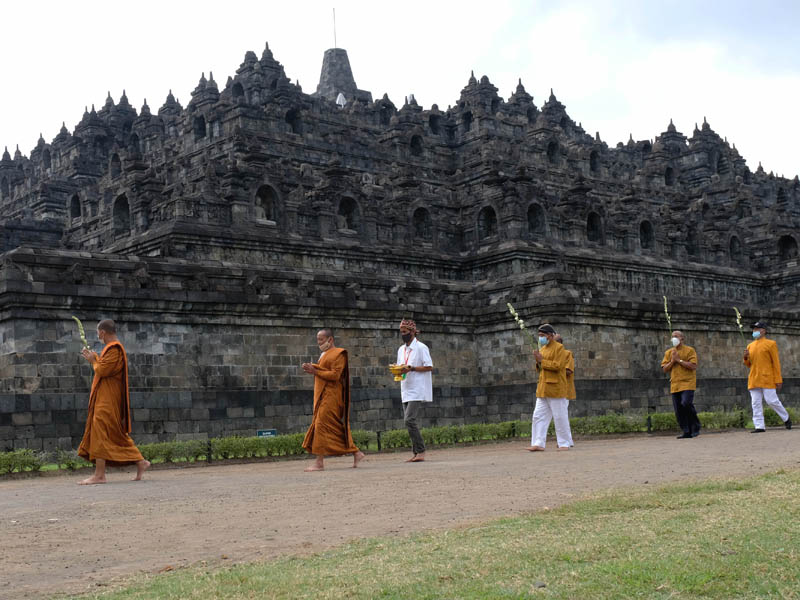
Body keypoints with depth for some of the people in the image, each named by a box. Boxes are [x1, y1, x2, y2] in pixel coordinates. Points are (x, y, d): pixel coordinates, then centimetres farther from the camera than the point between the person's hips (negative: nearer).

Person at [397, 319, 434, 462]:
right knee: (409, 421, 6)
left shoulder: (421, 347, -6)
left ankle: (420, 452, -11)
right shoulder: (401, 349, 17)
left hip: (418, 391, -8)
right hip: (406, 390, 8)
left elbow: (429, 367, -10)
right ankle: (416, 453, 12)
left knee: (409, 420, -17)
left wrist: (411, 368, -17)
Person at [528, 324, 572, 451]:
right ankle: (538, 443, 3)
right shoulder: (542, 349, 17)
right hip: (542, 389, 8)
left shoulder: (559, 348, -6)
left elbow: (557, 366, -17)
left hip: (555, 388, -8)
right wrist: (538, 362, 2)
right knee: (538, 417, 2)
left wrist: (542, 361, -14)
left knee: (560, 417, -1)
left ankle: (564, 443, 8)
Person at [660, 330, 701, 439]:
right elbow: (664, 369, 10)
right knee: (678, 410, 1)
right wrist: (672, 361, -6)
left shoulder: (689, 350, 1)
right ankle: (687, 432, 9)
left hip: (687, 383, -5)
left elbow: (693, 366, -10)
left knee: (686, 403, -22)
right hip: (674, 384, 5)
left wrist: (679, 360, -11)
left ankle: (695, 427, -2)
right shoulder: (668, 352, 15)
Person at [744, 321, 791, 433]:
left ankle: (786, 418, 16)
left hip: (767, 379, -5)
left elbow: (776, 363, -2)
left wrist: (778, 380, -9)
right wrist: (746, 357, -2)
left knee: (772, 400, -7)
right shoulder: (750, 346, 17)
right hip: (754, 380, 5)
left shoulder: (770, 344, 1)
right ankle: (759, 426, 0)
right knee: (756, 403, -1)